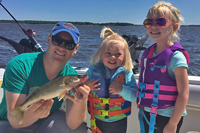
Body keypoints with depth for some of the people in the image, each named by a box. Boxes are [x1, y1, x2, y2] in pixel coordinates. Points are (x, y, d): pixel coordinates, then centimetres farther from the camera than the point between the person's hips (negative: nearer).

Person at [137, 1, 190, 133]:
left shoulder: (176, 56, -18)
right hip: (147, 115, 6)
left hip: (167, 117, -6)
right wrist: (142, 108, 11)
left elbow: (183, 94, -19)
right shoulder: (147, 53, 2)